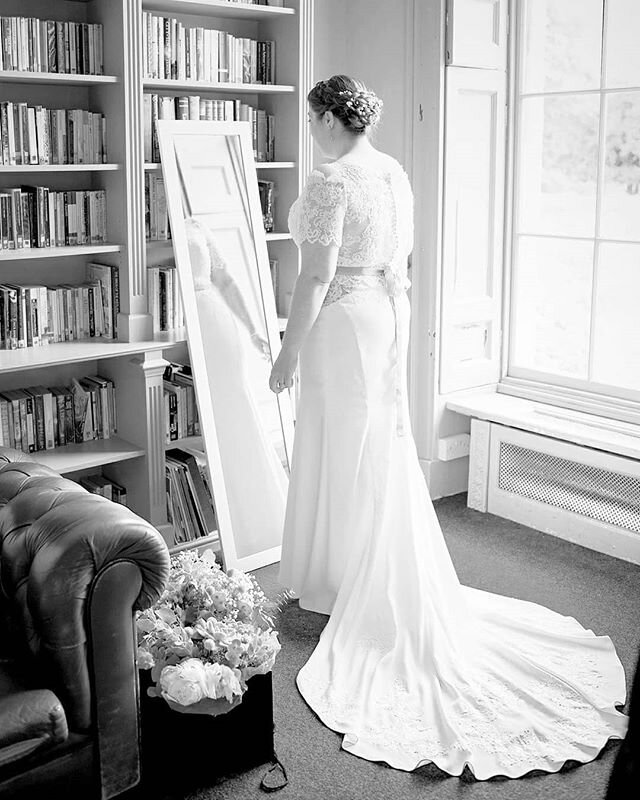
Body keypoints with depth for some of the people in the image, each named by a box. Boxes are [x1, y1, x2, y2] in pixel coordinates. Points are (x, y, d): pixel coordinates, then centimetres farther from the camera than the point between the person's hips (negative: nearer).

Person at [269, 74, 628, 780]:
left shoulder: (332, 178, -16)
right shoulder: (395, 173, 10)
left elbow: (317, 275, -20)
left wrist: (288, 351, -14)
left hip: (342, 321, -9)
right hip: (389, 315, 9)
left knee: (346, 456, 1)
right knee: (384, 453, 16)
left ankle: (349, 593, 14)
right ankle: (386, 591, 28)